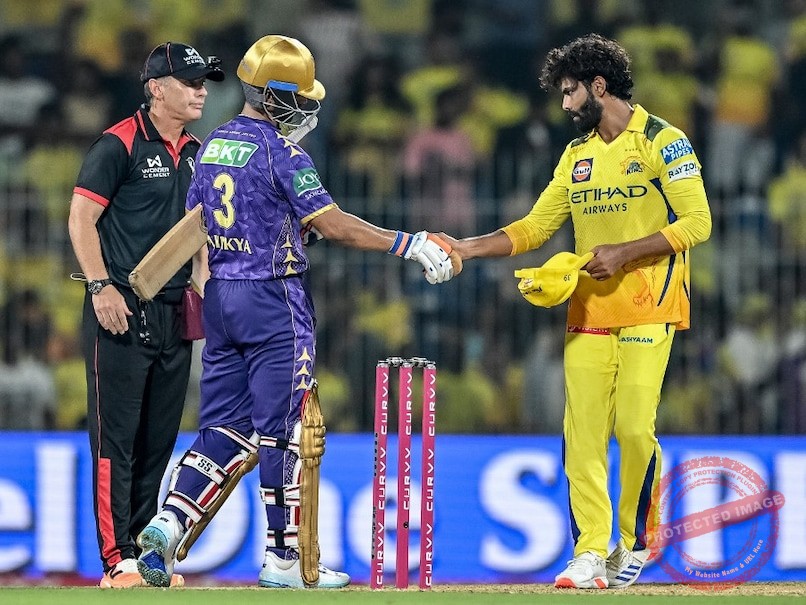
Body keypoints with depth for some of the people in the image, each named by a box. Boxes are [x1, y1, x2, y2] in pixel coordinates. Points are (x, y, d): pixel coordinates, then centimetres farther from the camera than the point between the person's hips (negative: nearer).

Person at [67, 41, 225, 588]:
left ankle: (147, 552, 16)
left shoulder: (195, 153, 15)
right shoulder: (120, 144, -8)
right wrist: (101, 286, -18)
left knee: (159, 439, 10)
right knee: (116, 435, -7)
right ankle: (119, 561, -8)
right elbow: (82, 216, -11)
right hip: (122, 309, -7)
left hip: (174, 313, 7)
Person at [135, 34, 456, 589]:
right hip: (274, 300, -7)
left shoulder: (213, 146, 10)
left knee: (226, 425, 11)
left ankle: (170, 522, -6)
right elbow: (332, 224, -19)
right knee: (283, 427, -1)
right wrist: (410, 245, -17)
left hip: (220, 298, 7)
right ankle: (284, 558, 2)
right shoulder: (281, 152, -13)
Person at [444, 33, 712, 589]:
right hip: (588, 311, 6)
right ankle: (591, 555, -3)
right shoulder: (576, 156, 16)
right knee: (581, 432, -4)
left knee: (634, 427, -13)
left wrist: (625, 253, -17)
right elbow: (534, 228, 17)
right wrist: (470, 248, 4)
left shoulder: (663, 142, -4)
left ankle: (636, 543, 6)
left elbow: (696, 222, -10)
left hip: (648, 308, -6)